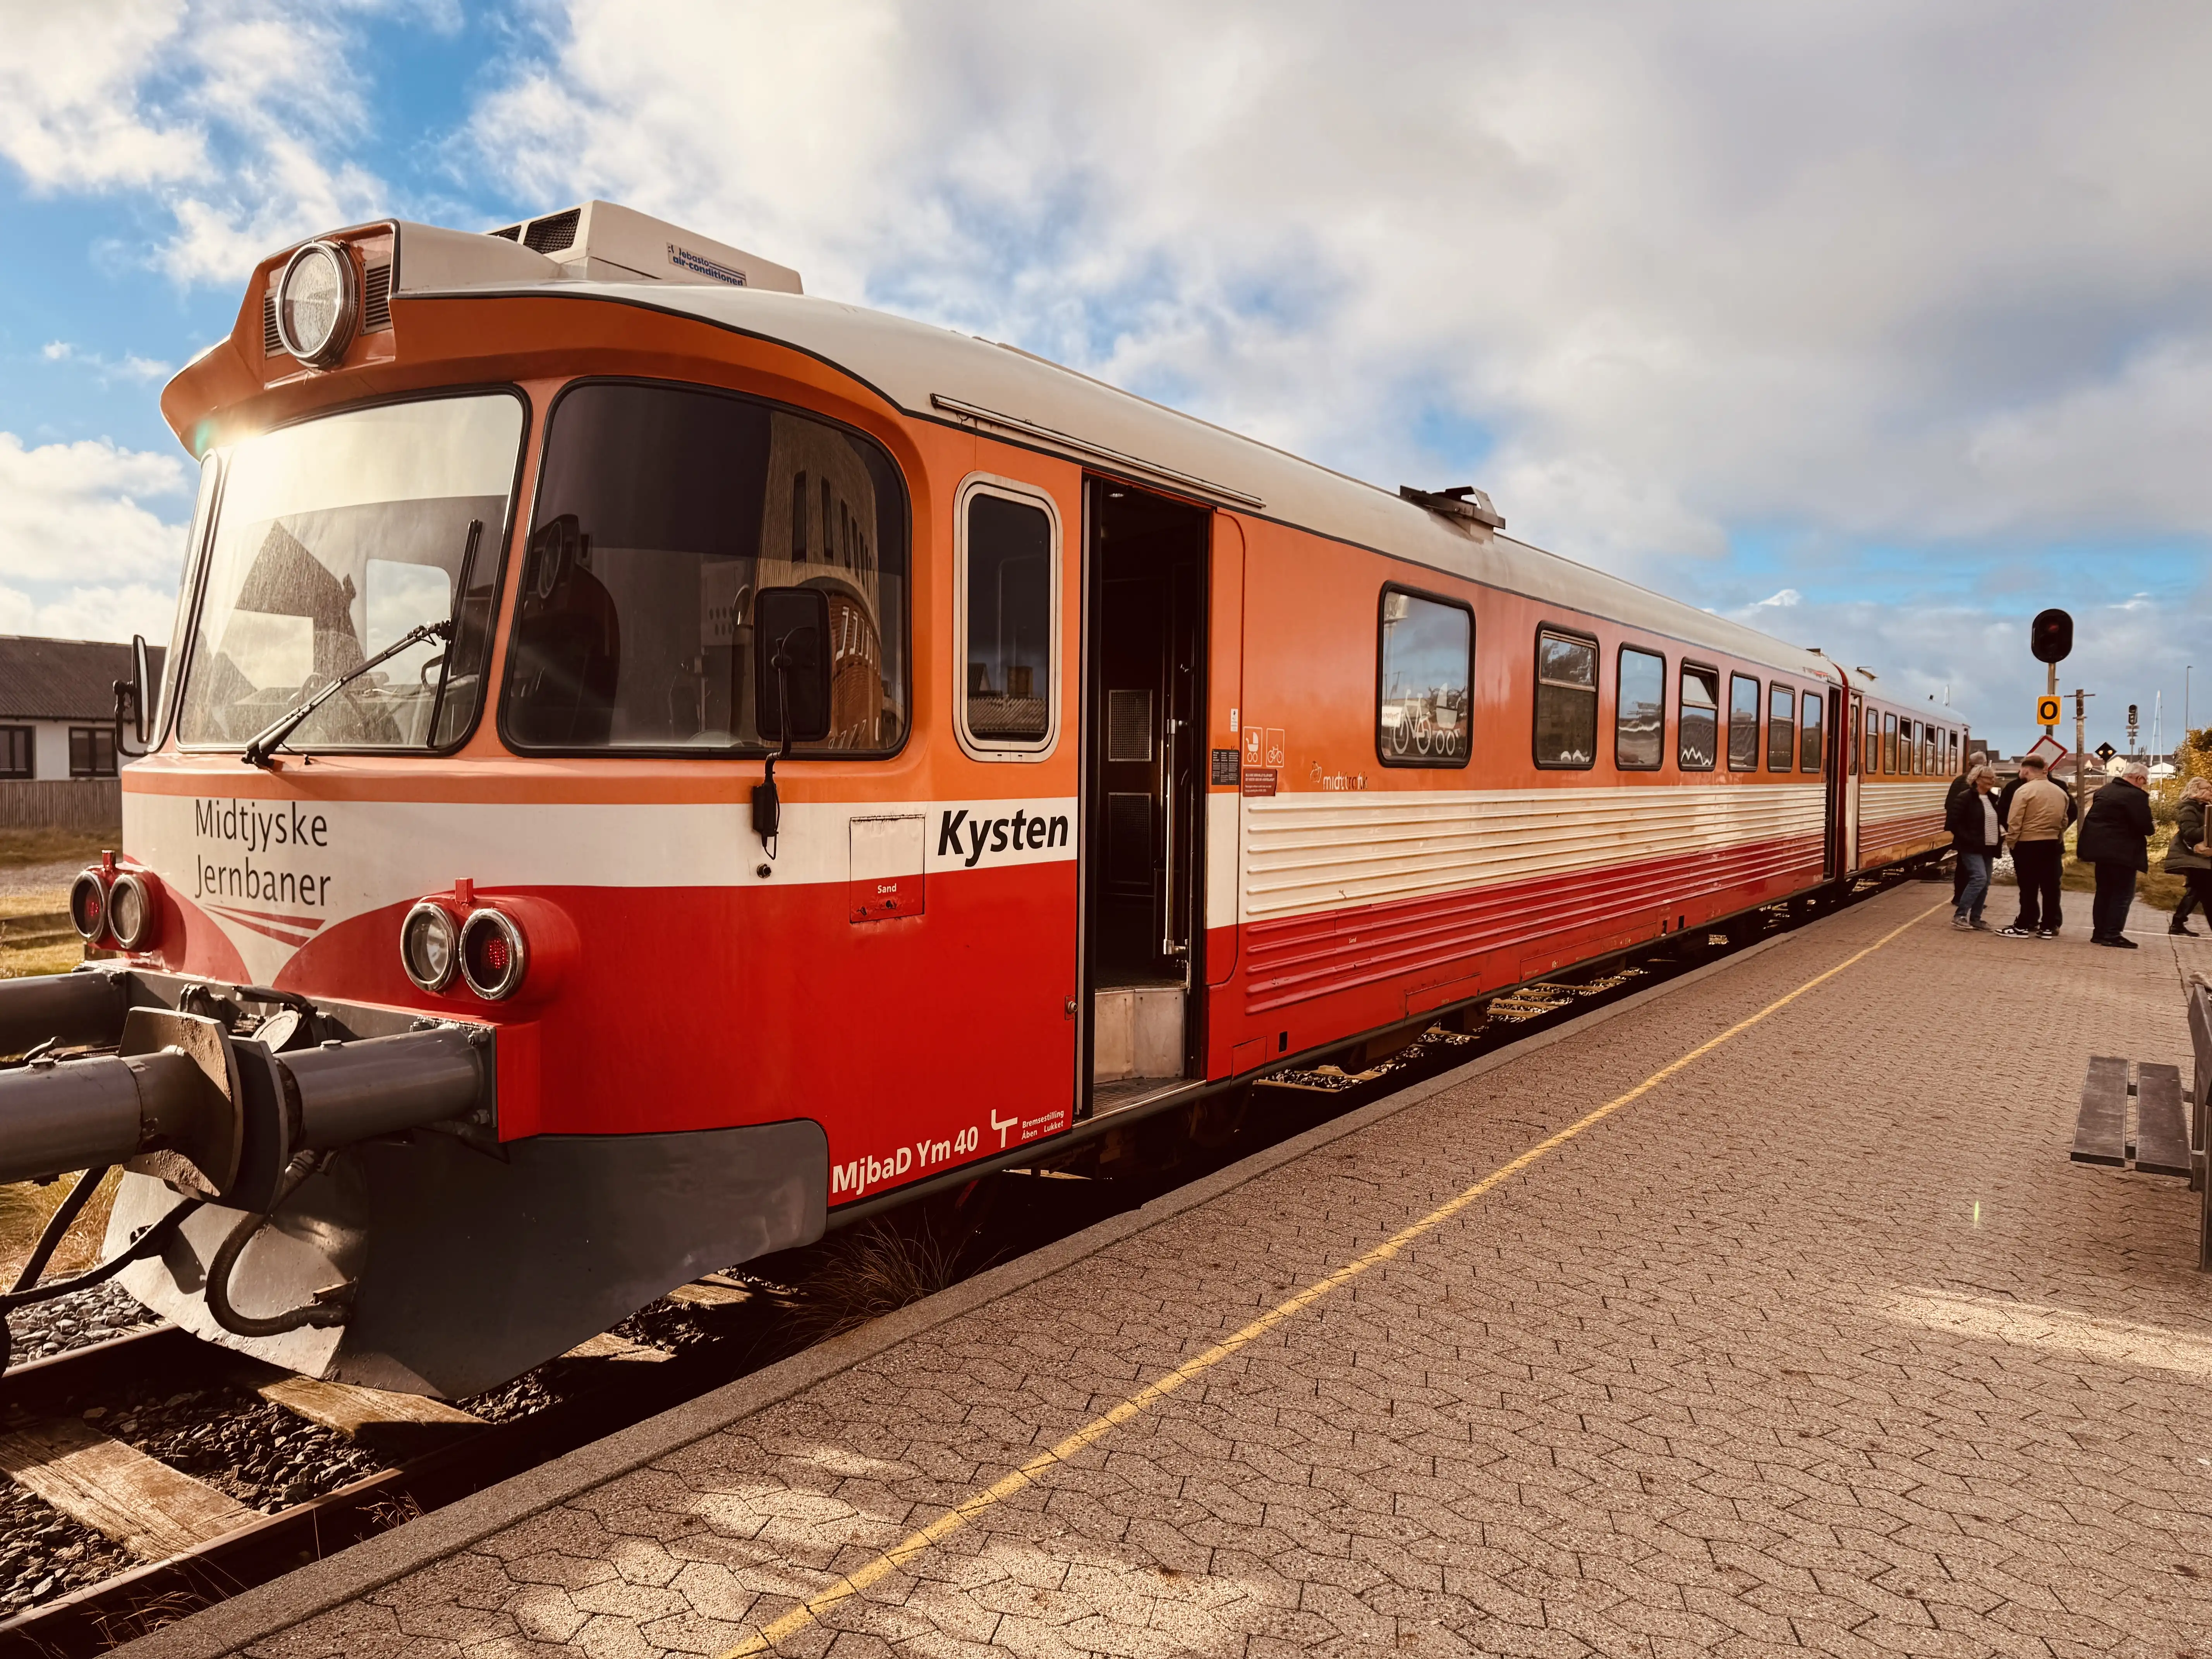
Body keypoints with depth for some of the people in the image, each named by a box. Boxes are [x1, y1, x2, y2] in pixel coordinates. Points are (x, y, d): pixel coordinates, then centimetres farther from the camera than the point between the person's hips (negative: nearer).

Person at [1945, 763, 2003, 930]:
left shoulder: (1992, 799, 15)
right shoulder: (1965, 798, -10)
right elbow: (1954, 822, -15)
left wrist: (2000, 836, 7)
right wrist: (1968, 840, -19)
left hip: (1987, 848, 8)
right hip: (1971, 847, -8)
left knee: (1985, 883, 7)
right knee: (1979, 878, -20)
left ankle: (1975, 919, 14)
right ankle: (1959, 916, -15)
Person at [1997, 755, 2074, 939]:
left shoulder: (2023, 790, -13)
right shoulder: (2061, 792, 8)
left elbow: (2014, 822, -14)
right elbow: (2065, 820, 13)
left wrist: (2011, 840, -4)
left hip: (2028, 844, -5)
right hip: (2053, 844, 5)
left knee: (2028, 887, -1)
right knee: (2050, 886, 8)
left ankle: (2023, 926, 3)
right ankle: (2049, 927, 12)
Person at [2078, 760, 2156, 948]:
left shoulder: (2105, 790, 13)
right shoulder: (2136, 795, -14)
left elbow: (2094, 817, 17)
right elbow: (2146, 827, -17)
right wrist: (2148, 830, 4)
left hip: (2101, 847, 8)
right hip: (2121, 851, -8)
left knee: (2104, 891, 13)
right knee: (2123, 893, -3)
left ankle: (2099, 932, 14)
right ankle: (2113, 934, -7)